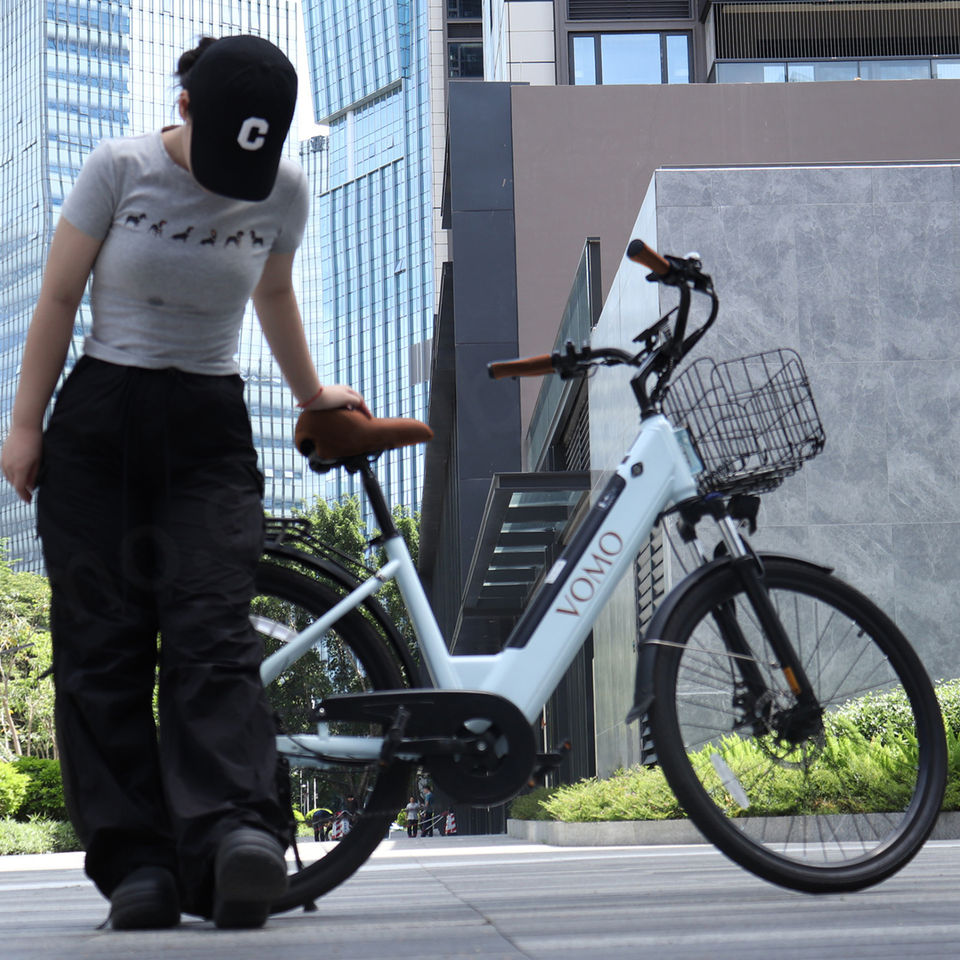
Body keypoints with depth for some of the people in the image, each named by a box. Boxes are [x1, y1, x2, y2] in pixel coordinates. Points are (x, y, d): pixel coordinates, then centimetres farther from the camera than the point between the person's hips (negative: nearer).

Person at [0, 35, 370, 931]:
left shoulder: (284, 190, 1)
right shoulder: (119, 168, -6)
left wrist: (310, 393, 33)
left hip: (209, 430, 1)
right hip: (98, 426, -1)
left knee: (211, 632, -15)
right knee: (102, 645, -6)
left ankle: (236, 834, -28)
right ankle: (136, 861, -4)